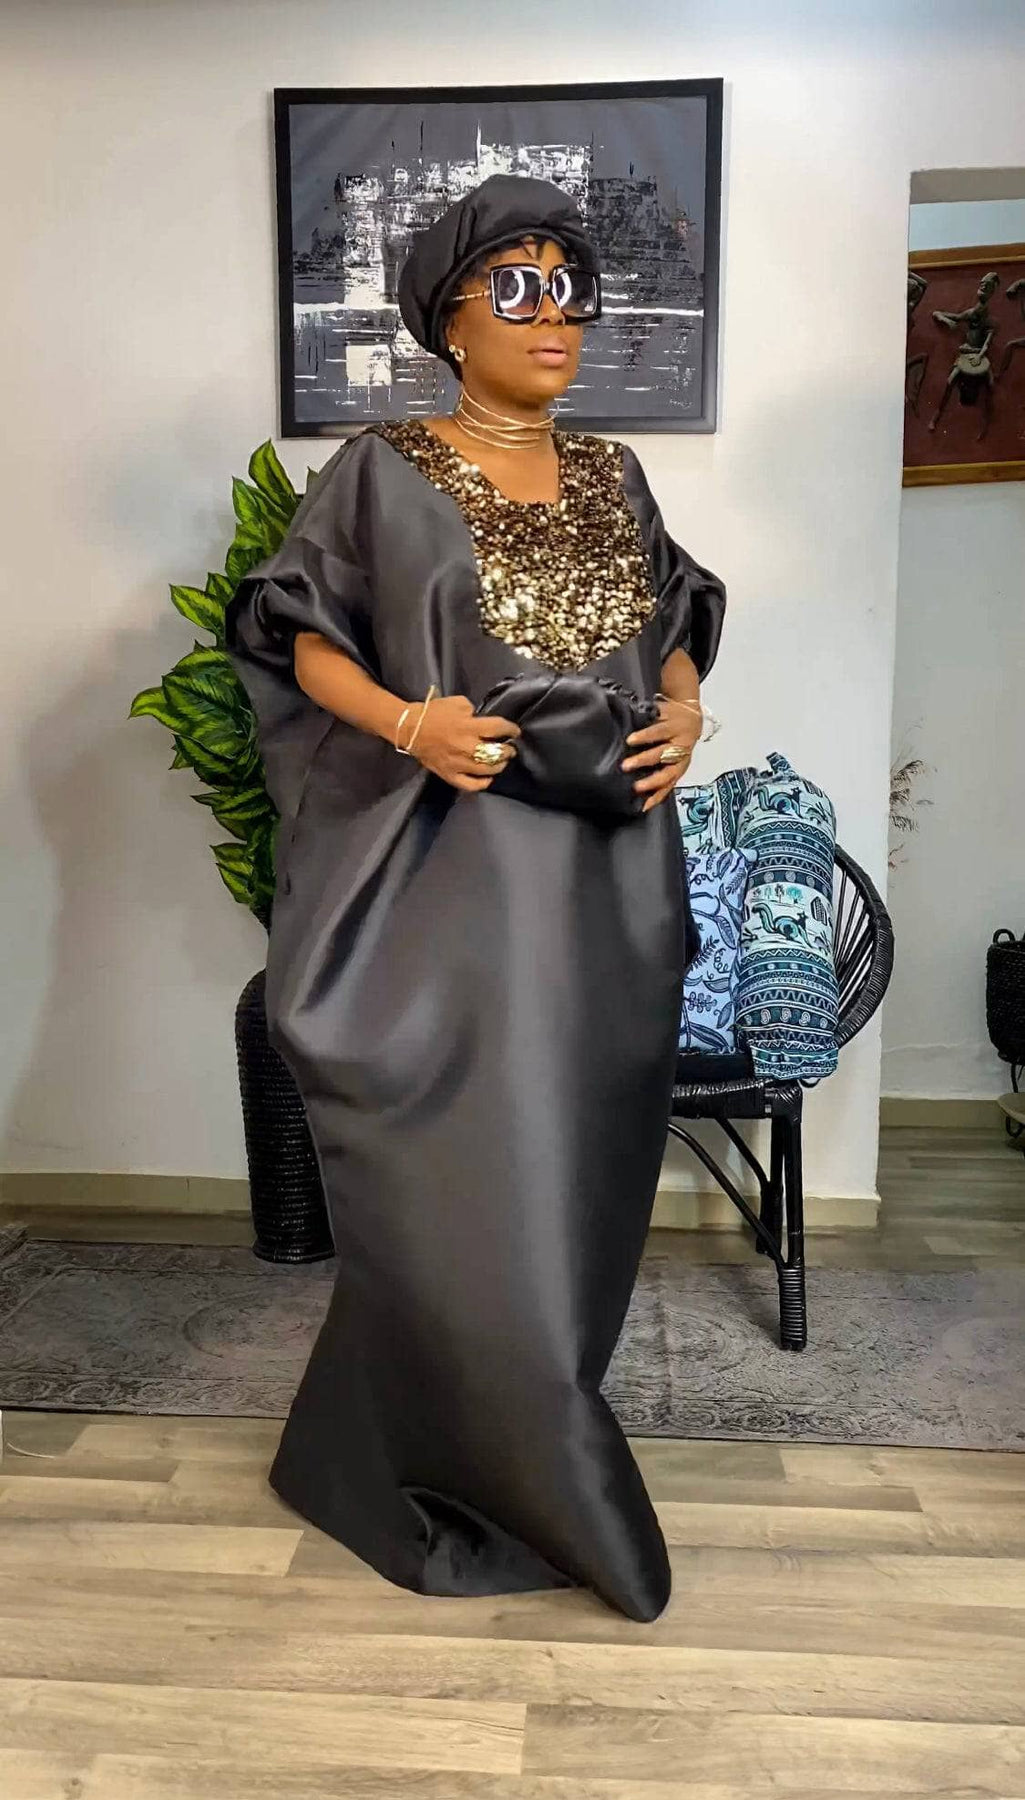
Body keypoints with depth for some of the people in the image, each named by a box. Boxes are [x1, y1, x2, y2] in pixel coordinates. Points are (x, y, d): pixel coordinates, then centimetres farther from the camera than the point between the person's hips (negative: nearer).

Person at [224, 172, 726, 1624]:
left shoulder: (614, 479, 13)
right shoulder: (383, 473, -1)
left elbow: (676, 624, 22)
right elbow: (298, 634, 1)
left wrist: (685, 709, 1)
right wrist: (405, 720, -17)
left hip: (611, 873, 6)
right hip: (458, 873, -5)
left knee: (578, 1170, 12)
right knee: (467, 1184, -2)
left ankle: (517, 1431, 34)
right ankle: (471, 1479, 21)